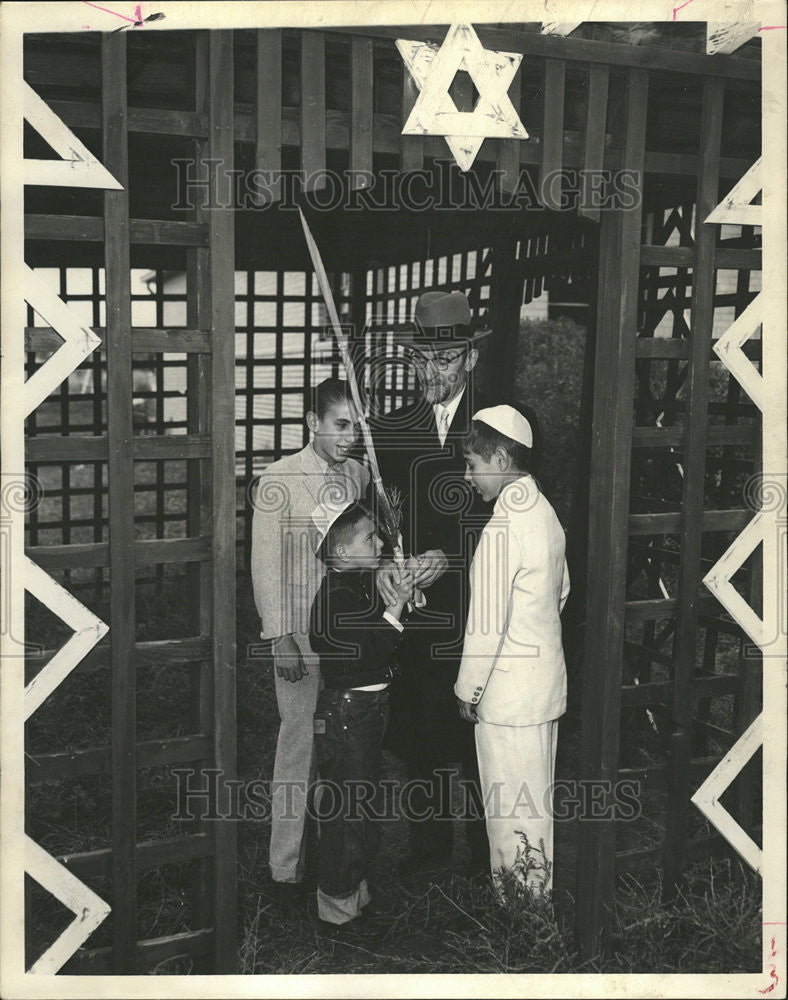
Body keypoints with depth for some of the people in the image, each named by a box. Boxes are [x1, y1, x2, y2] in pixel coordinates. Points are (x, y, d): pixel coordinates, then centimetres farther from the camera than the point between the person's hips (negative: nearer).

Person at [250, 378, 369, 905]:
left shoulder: (360, 475, 7)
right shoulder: (281, 480, -6)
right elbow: (267, 564, -7)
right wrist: (280, 638, -11)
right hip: (302, 633, -4)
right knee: (301, 746, 0)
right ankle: (288, 869, 13)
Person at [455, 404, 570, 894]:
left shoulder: (502, 527, -22)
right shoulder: (546, 511, 5)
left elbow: (487, 622, -20)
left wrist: (469, 689, -10)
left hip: (508, 690, -9)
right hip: (546, 676, 9)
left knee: (510, 803, 5)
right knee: (536, 795, 20)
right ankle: (538, 885, 34)